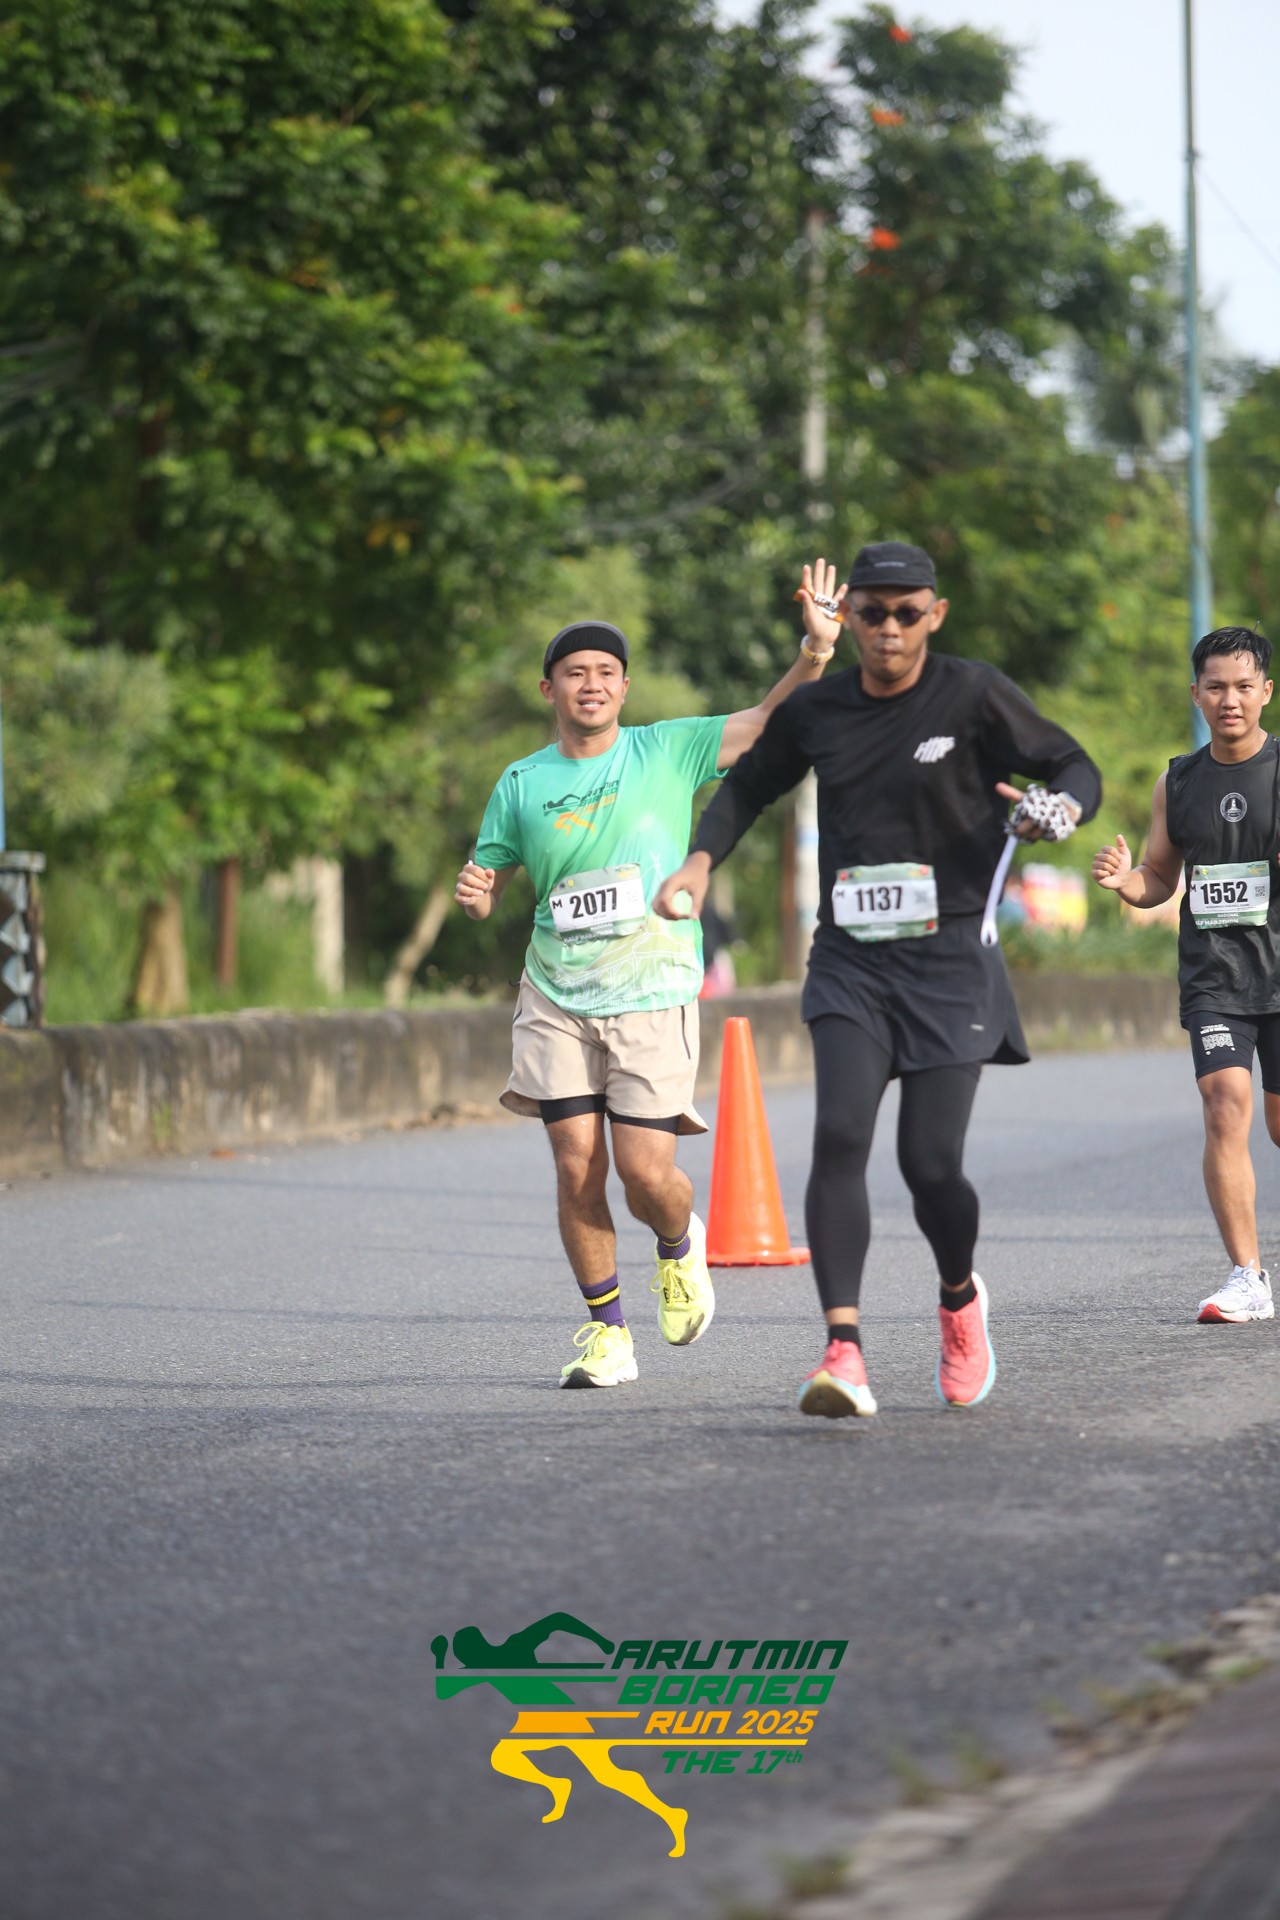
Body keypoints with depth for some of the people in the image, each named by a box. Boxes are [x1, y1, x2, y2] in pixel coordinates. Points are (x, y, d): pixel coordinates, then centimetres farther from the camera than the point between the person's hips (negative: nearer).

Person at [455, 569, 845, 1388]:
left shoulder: (667, 752, 2)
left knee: (646, 1173, -9)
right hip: (556, 1000, 2)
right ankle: (608, 1330, 10)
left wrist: (815, 656, -22)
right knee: (577, 1171, -5)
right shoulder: (522, 784, 8)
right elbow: (488, 884, 15)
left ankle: (680, 1246, 26)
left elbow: (768, 723, -5)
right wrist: (475, 894, -9)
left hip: (653, 996, -2)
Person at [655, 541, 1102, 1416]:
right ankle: (844, 1351, -22)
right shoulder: (816, 710, 8)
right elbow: (750, 785, 25)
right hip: (850, 959, 3)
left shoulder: (974, 695, -3)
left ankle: (961, 1299, 27)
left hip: (950, 959, -3)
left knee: (930, 1162, -6)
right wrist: (700, 861, 9)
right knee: (839, 1135, -17)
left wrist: (1060, 807, -19)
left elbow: (1076, 767, 4)